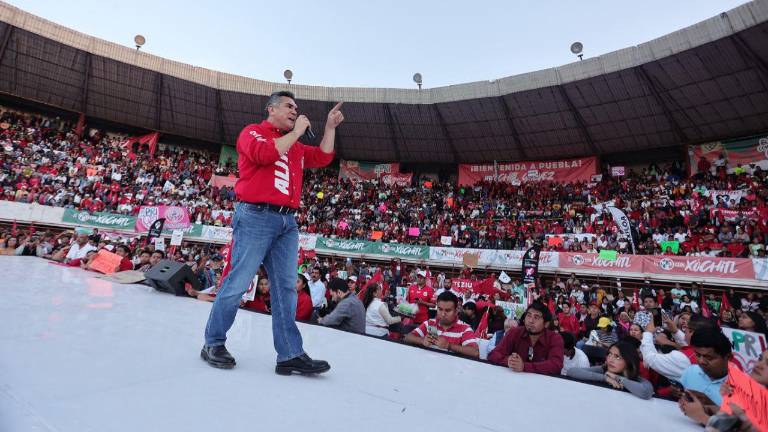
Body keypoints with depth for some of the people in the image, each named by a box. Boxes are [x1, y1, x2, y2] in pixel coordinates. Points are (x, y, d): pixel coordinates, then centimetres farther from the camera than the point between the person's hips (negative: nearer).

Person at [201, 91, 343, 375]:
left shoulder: (296, 146, 25)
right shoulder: (253, 132, 5)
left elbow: (323, 158, 25)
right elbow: (266, 154, -16)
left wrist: (330, 127, 21)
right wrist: (295, 132, -6)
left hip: (287, 222, 7)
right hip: (256, 217, -7)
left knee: (285, 288, 3)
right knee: (238, 283, -3)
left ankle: (291, 355, 6)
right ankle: (213, 343, 16)